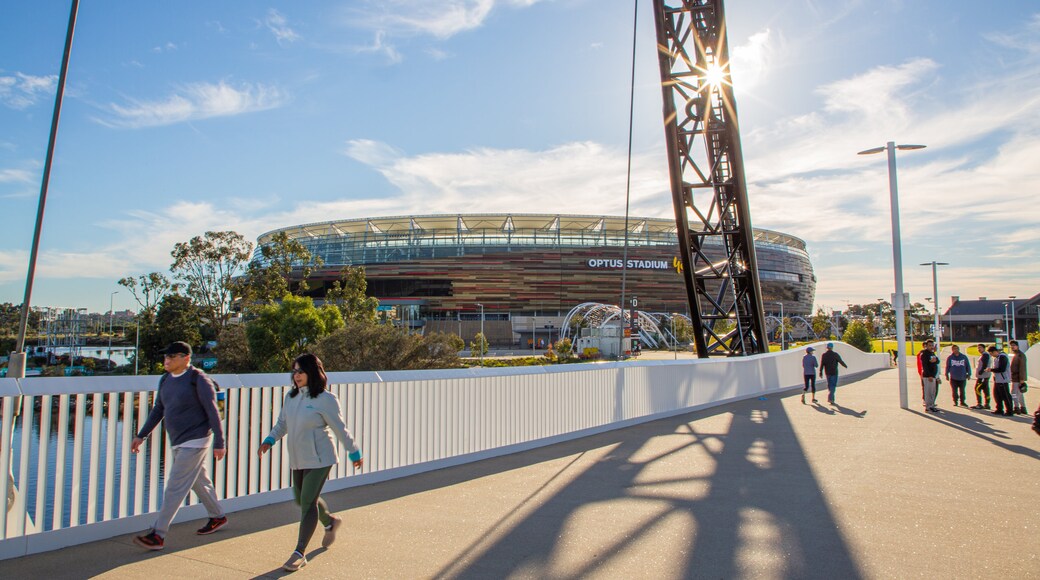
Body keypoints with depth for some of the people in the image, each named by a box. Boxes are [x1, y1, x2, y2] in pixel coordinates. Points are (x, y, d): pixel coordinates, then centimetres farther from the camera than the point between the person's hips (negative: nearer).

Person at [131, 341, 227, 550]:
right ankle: (218, 517, 34)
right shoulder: (166, 380, 8)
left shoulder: (198, 380, -15)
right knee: (199, 482, 19)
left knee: (175, 487, -7)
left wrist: (219, 443, -15)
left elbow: (213, 412, -15)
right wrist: (141, 435, 13)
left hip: (194, 442, -8)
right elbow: (158, 410, 18)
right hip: (178, 443, 8)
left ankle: (158, 535, -2)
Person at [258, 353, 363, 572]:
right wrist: (269, 440, -5)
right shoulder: (291, 397, 4)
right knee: (300, 499, 21)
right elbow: (282, 424, 12)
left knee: (308, 502, -8)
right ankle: (330, 522, 47)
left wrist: (354, 453, -3)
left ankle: (299, 553, 2)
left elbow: (340, 429, -9)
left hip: (319, 459, -8)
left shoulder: (325, 399, -14)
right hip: (297, 459, 8)